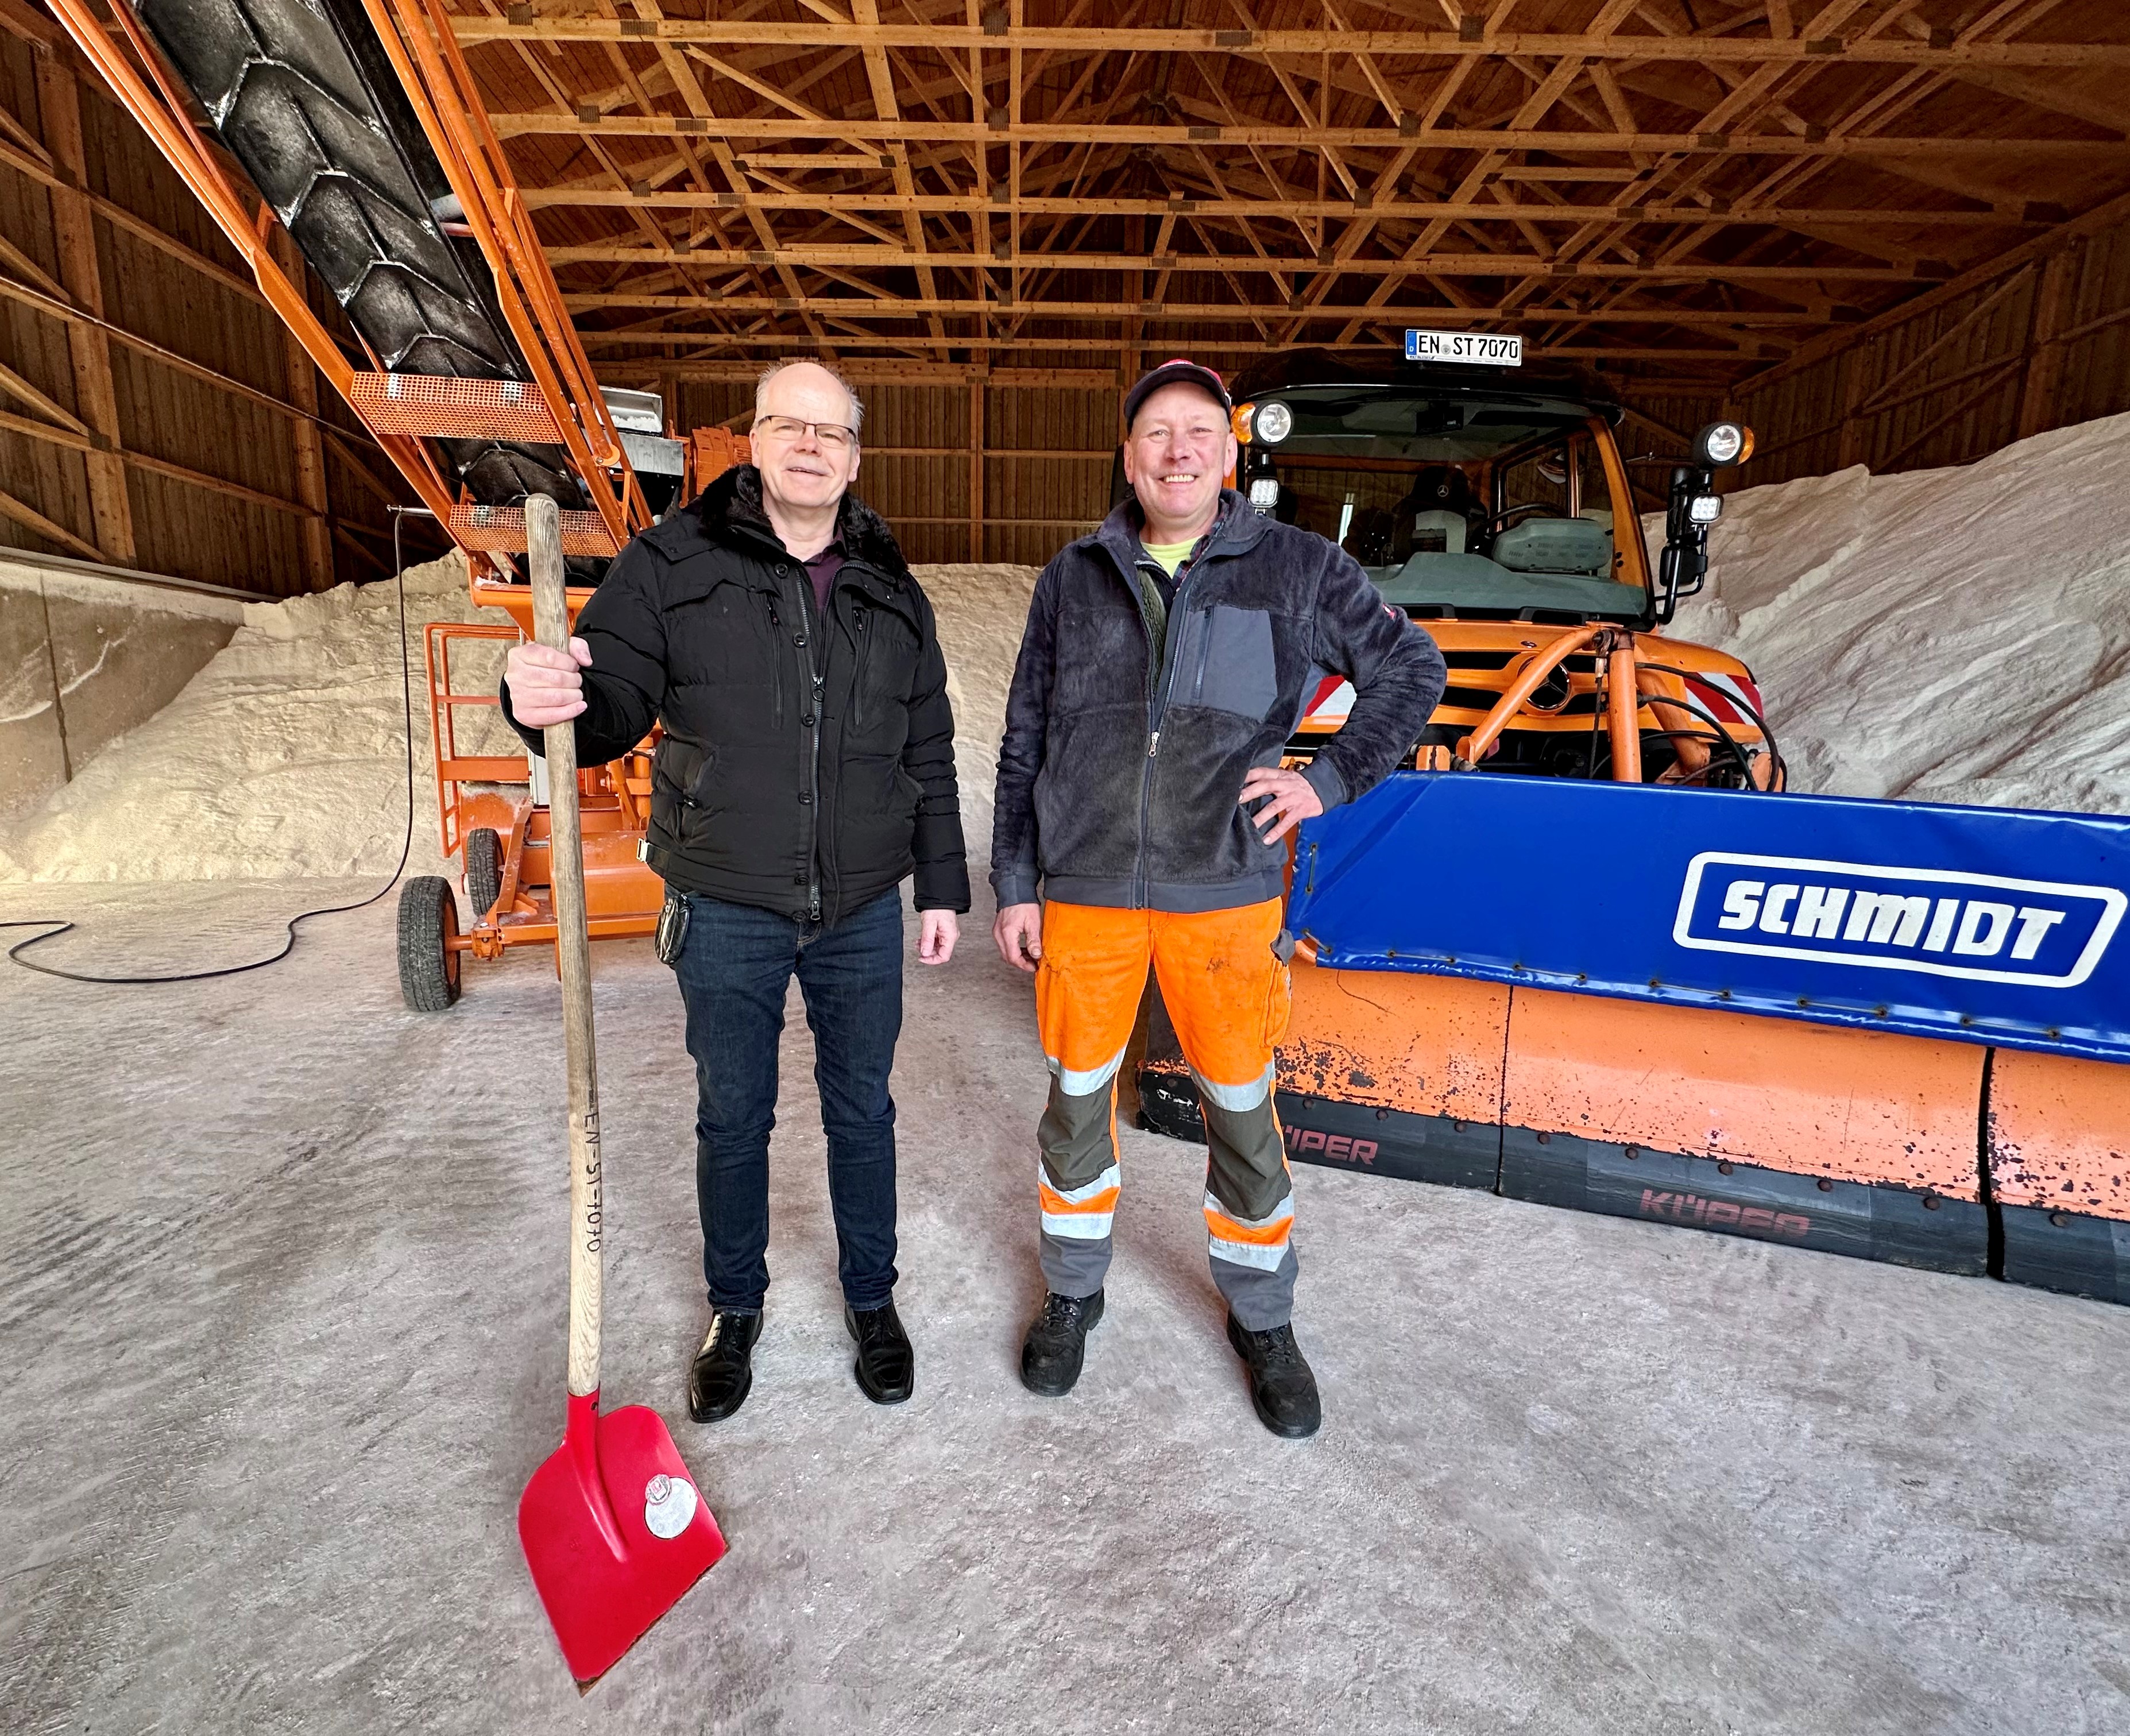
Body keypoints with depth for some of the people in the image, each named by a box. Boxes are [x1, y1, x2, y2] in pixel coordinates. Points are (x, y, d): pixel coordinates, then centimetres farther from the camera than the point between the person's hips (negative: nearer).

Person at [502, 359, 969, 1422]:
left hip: (863, 910, 2)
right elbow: (614, 709, -5)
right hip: (727, 911, -1)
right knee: (732, 1118, 14)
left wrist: (941, 886, 6)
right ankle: (735, 1310, 38)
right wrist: (547, 700, -29)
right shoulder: (673, 563, -2)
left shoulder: (891, 589, 6)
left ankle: (871, 1299, 36)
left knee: (862, 1111, 14)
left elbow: (929, 755, 8)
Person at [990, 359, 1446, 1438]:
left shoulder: (1297, 568, 3)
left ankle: (1262, 1321, 33)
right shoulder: (1073, 578, 7)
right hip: (1084, 894, 2)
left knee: (1243, 1113, 10)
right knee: (1077, 1101, 13)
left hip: (1224, 894, -1)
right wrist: (1014, 885, 5)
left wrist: (1332, 780, 0)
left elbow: (1411, 668, 12)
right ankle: (1073, 1295, 37)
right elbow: (1023, 742, 8)